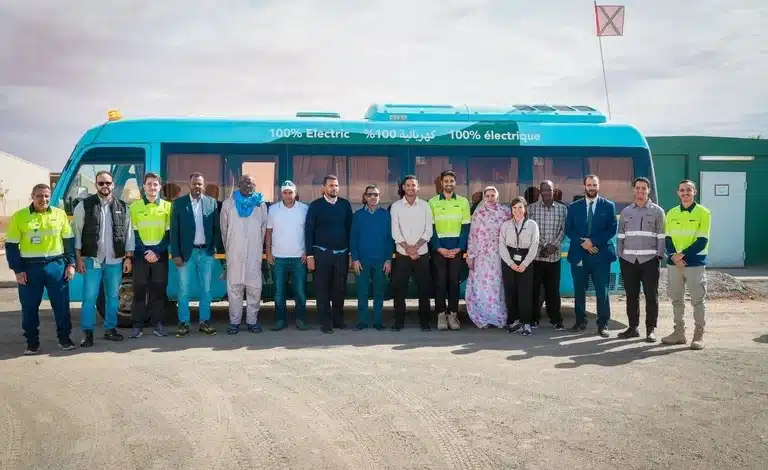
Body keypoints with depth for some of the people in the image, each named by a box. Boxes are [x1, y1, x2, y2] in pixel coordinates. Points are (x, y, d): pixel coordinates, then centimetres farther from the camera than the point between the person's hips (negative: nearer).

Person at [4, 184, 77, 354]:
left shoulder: (60, 214, 5)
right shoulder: (19, 216, -1)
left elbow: (69, 241, 9)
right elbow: (11, 245, 0)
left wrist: (70, 264, 2)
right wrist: (17, 270, -6)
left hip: (56, 265, 1)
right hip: (30, 267, -1)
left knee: (61, 304, 5)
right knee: (29, 307, 5)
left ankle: (64, 339, 18)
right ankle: (32, 343, 17)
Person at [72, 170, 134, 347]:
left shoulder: (122, 206, 6)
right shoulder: (84, 205, -1)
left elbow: (128, 233, 7)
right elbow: (76, 233, -1)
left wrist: (128, 258, 3)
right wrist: (78, 258, -6)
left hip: (115, 260, 3)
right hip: (92, 260, -2)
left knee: (112, 297, 11)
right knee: (89, 298, -2)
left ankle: (110, 329, 22)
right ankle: (87, 333, 7)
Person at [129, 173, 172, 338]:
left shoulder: (167, 206, 5)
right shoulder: (135, 206, 5)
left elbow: (169, 233, 2)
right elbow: (133, 233, 2)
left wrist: (157, 252, -10)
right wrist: (145, 252, -10)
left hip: (160, 254, 0)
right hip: (141, 253, 0)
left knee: (159, 290, 2)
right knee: (139, 290, 1)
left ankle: (158, 324, 9)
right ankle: (137, 325, 6)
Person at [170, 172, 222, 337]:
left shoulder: (212, 202, 4)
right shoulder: (179, 203, 0)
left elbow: (217, 228, 6)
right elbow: (174, 231, -2)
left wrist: (219, 249, -2)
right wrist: (176, 254, -8)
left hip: (206, 252, 2)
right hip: (186, 252, -1)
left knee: (206, 289, 8)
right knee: (184, 290, 3)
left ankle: (204, 322, 17)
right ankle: (184, 323, 12)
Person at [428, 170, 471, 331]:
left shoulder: (463, 202, 6)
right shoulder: (432, 202, 4)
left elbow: (465, 227, 3)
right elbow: (431, 228, 1)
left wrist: (459, 248, -8)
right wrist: (439, 248, -10)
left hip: (457, 249, 1)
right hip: (439, 249, -1)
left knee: (454, 281, 3)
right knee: (440, 281, 0)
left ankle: (452, 314, 8)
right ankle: (441, 315, 5)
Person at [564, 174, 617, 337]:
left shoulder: (609, 205, 5)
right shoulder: (574, 206, 9)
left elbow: (612, 229, -3)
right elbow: (568, 229, 4)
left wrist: (593, 242, -12)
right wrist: (582, 242, -11)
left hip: (601, 254, -2)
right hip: (579, 254, 2)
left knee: (602, 291, 0)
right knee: (579, 290, 7)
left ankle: (603, 325, 7)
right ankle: (580, 322, 17)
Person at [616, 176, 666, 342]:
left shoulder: (657, 211, 4)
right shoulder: (625, 212, 13)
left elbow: (661, 236, 1)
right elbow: (621, 236, 14)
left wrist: (659, 255, -7)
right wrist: (620, 255, 7)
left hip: (649, 260, -3)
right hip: (628, 260, 3)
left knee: (651, 295, -1)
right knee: (631, 295, 7)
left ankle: (651, 329, 7)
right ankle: (633, 327, 16)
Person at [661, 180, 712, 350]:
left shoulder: (703, 213, -3)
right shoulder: (671, 213, 10)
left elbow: (702, 241, -9)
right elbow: (668, 239, 7)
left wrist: (682, 254, -16)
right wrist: (674, 256, -11)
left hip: (695, 263, -4)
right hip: (674, 263, 4)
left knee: (698, 300, -1)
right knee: (676, 300, 10)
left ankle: (699, 335, 5)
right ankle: (679, 333, 19)